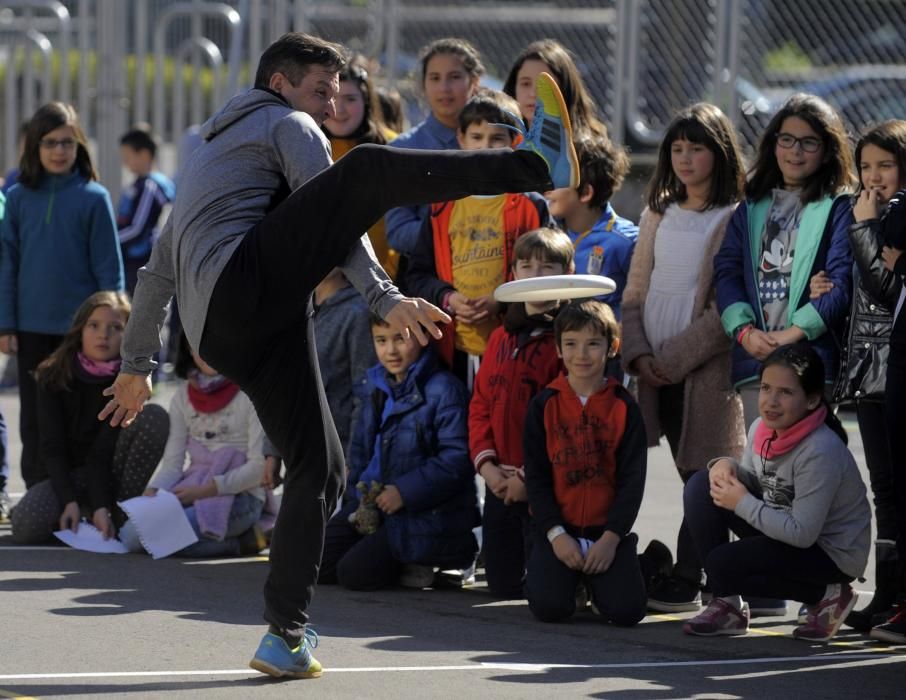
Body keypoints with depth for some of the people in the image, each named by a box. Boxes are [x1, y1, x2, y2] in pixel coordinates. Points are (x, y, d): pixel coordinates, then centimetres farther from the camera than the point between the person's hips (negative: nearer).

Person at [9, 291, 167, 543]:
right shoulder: (53, 376, -8)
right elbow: (52, 447, -13)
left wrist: (102, 506, -31)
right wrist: (69, 501, -28)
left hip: (109, 475, 1)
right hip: (67, 474, 0)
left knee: (154, 417, -25)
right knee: (26, 526, -33)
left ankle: (123, 516, -18)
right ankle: (82, 512, 1)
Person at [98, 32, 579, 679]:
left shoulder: (209, 156, 39)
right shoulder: (287, 124, 13)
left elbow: (159, 272, 40)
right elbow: (333, 216, -4)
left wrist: (137, 365, 43)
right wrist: (385, 298, -13)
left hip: (220, 332, 8)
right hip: (248, 279, -8)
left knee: (320, 468, 8)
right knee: (364, 171, -20)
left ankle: (286, 638, 3)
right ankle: (537, 166, -37)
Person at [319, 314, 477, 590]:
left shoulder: (443, 390, -15)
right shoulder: (379, 387, 11)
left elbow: (456, 459, -21)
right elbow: (360, 448, 18)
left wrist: (404, 492, -23)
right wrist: (362, 498, 3)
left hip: (427, 514, -8)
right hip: (376, 503, 8)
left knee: (354, 573, -20)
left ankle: (416, 564, 6)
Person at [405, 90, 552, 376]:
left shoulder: (530, 206, 3)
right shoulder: (443, 207, 12)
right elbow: (417, 274, 13)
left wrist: (501, 303, -14)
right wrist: (448, 298, -7)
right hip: (456, 350, 3)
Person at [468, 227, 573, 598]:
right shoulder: (502, 337, 14)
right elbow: (480, 404, 13)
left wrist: (529, 476, -16)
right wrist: (486, 463, -2)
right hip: (499, 484, 7)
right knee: (502, 585, 8)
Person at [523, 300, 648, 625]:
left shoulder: (624, 407, 0)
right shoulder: (544, 405, 1)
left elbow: (632, 479, -2)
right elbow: (536, 477, -1)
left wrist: (611, 538, -11)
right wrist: (555, 534, -11)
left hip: (608, 530, 0)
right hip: (558, 529, 0)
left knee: (627, 610, -18)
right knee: (549, 607, -21)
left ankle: (595, 581, 18)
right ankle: (536, 571, 16)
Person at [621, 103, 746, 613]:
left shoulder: (735, 220, -5)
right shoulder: (659, 215, 15)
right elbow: (635, 294, 14)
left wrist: (673, 359, -12)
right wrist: (639, 355, -2)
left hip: (707, 372, -5)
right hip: (658, 374, 5)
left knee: (705, 479, -4)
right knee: (695, 480, 4)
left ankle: (685, 584, -3)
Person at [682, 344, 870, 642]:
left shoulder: (820, 452, -29)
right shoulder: (763, 429, -5)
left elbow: (802, 534, -30)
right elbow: (755, 483, 9)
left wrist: (742, 503, -23)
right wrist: (727, 467, -14)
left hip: (832, 553, -8)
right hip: (781, 526, 8)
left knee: (723, 564, -23)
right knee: (701, 486, -6)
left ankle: (825, 596, -2)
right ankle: (725, 605, -1)